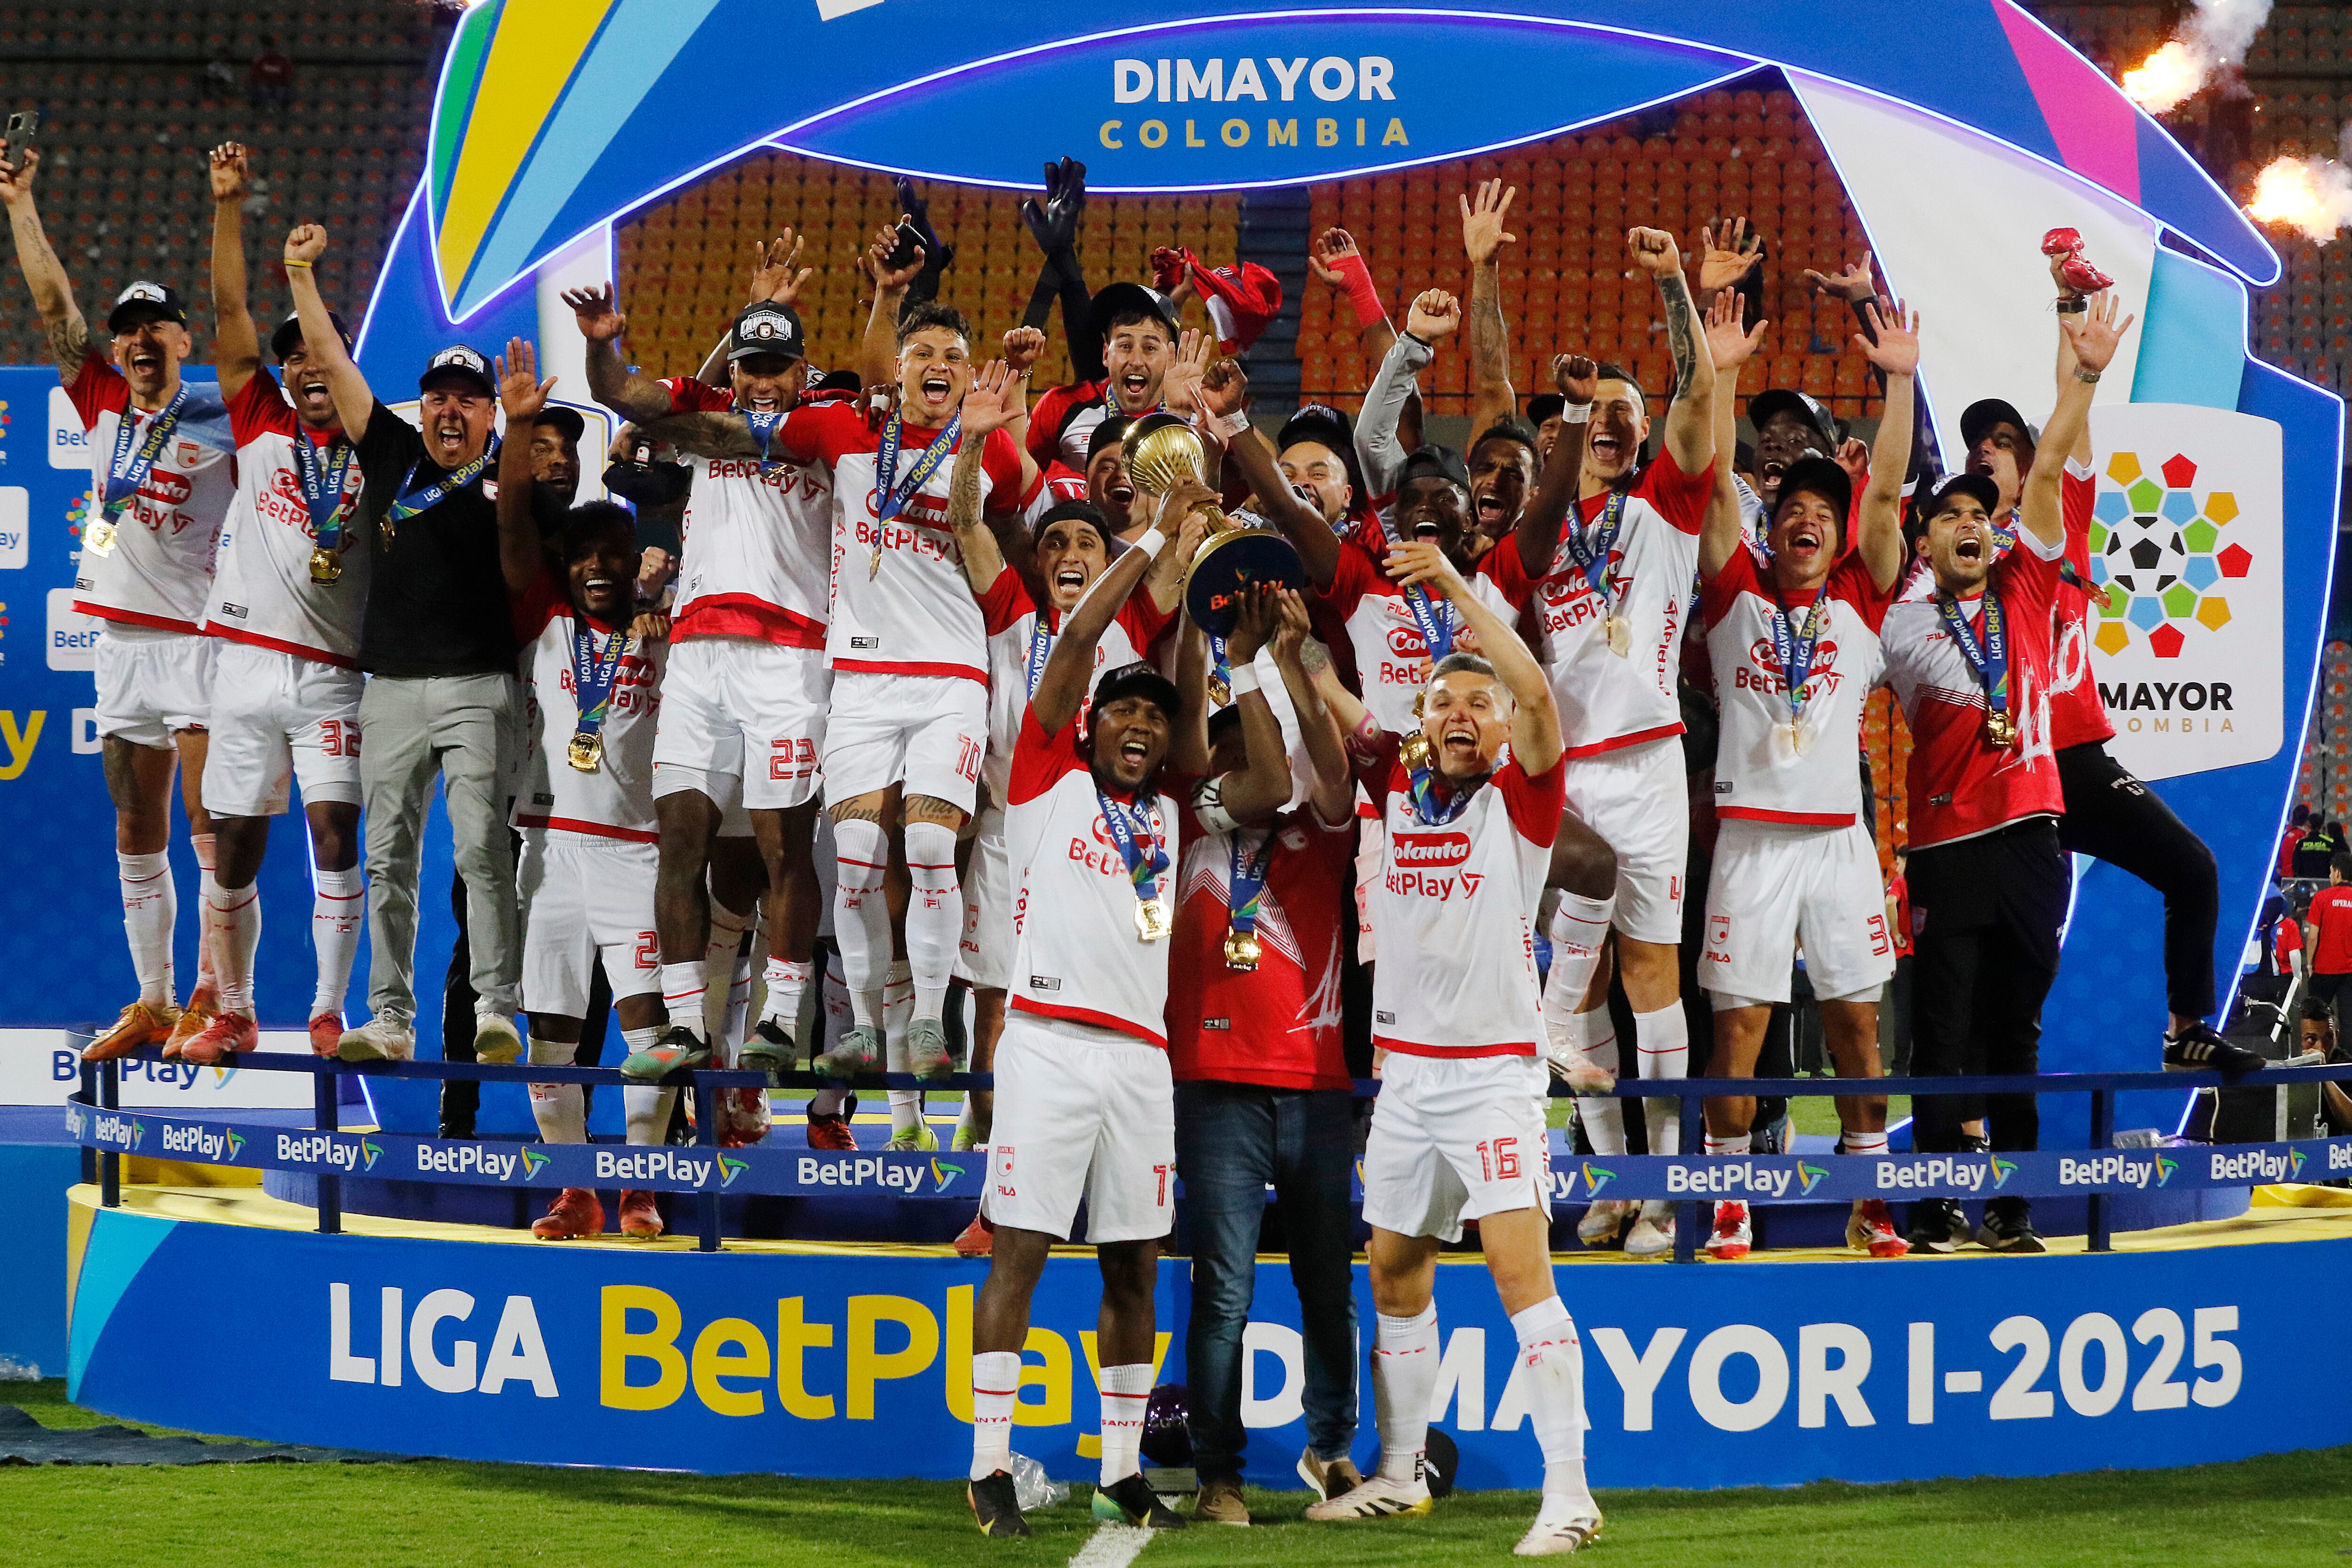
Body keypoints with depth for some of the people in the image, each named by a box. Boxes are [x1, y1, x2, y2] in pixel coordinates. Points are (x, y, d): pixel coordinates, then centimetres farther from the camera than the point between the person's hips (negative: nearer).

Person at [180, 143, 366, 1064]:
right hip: (249, 661, 1)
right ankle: (233, 1014, 16)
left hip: (335, 670, -1)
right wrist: (228, 204, -2)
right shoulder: (261, 426, 10)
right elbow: (230, 311, 4)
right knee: (236, 845, 4)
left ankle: (329, 1013, -6)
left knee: (334, 830, -13)